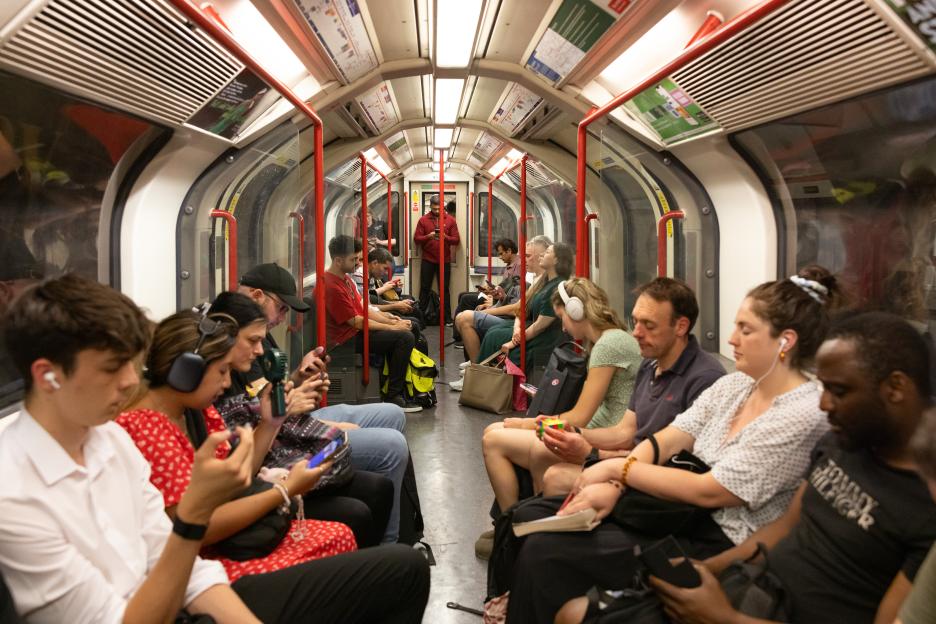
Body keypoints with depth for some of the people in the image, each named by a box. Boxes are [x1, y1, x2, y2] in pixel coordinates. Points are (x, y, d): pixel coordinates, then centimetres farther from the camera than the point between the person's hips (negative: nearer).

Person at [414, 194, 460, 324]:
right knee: (424, 289, 6)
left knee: (444, 289, 5)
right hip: (427, 260, 0)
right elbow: (416, 239, -1)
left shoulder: (450, 220, 3)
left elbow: (456, 240, 0)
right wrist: (428, 236, -18)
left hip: (445, 260, 0)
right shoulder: (423, 220, 2)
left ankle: (447, 318, 9)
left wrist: (445, 237, -18)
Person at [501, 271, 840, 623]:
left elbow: (709, 492, -21)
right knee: (529, 516, 0)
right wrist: (612, 486, -15)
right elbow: (665, 441, 2)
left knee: (543, 552, -18)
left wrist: (619, 468, -12)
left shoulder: (804, 416, -18)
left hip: (720, 546, -8)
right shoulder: (732, 386, 7)